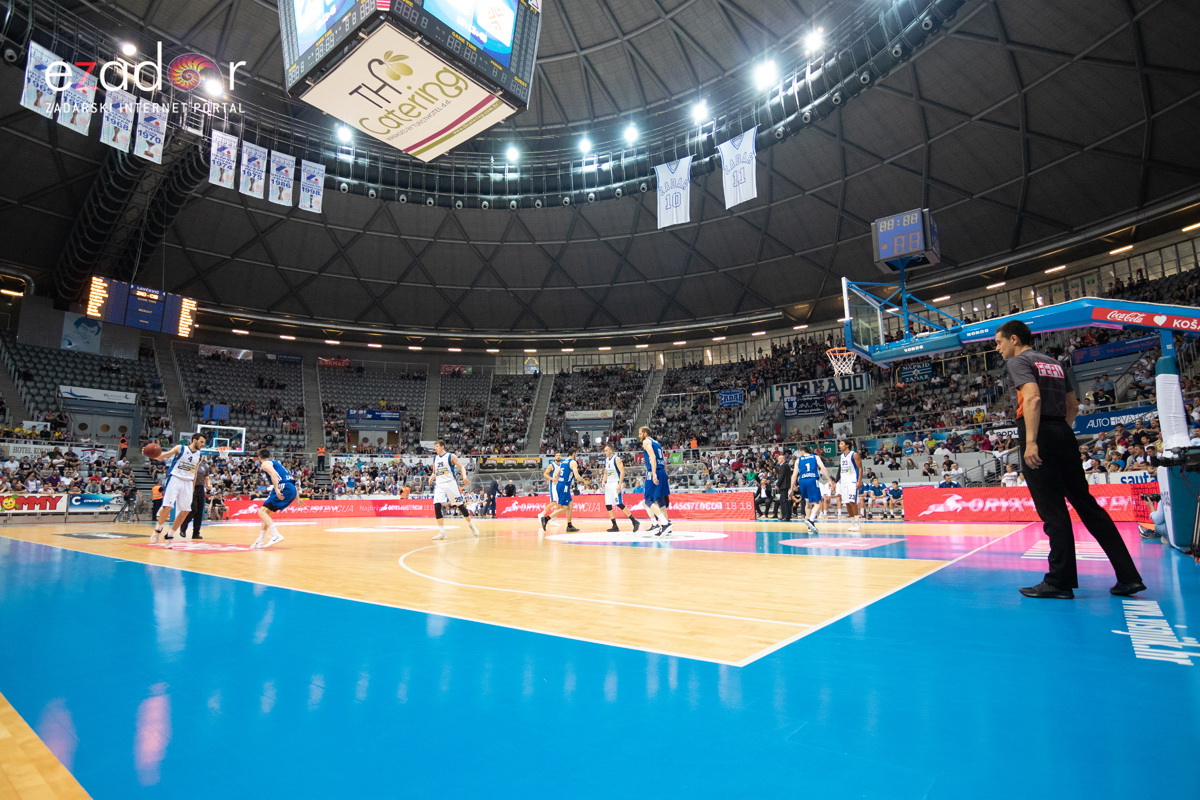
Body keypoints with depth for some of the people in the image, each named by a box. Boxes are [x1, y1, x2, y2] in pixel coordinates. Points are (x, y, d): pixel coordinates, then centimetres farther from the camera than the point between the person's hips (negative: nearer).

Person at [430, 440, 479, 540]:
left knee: (460, 505, 1)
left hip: (450, 483, -4)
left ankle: (471, 525, 21)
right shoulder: (435, 459, 14)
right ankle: (442, 532, -8)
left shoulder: (451, 456, -2)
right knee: (436, 506, -12)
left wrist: (464, 476, -22)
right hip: (439, 485, 4)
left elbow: (461, 467, -4)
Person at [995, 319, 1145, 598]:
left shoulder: (1018, 361, -5)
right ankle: (1128, 576, 12)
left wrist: (1031, 441, -25)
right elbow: (1073, 405, 22)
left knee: (1052, 510, -5)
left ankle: (1060, 581, 1)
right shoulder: (1055, 364, 21)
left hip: (1040, 436, -8)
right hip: (1064, 434, 8)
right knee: (1085, 503, 11)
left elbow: (1032, 398, -20)